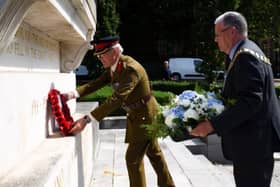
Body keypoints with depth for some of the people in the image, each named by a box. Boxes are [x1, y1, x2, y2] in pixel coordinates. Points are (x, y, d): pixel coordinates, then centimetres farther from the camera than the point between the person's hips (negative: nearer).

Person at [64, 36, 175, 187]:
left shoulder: (131, 69, -30)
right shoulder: (113, 66, -2)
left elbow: (116, 99, -38)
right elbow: (97, 83, -5)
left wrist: (86, 120, -42)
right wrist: (74, 94, -22)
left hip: (145, 115, -9)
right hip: (136, 115, 9)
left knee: (133, 157, -4)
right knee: (153, 152, 21)